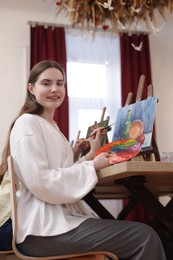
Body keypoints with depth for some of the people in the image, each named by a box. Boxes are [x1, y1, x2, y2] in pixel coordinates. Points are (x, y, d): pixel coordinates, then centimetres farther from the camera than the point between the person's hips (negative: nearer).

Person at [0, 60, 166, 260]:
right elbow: (40, 182, -19)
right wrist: (92, 166, -12)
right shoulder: (27, 123, -8)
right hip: (44, 227, -9)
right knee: (145, 237, -18)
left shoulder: (52, 127, 21)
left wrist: (91, 153, 8)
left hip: (62, 217, 9)